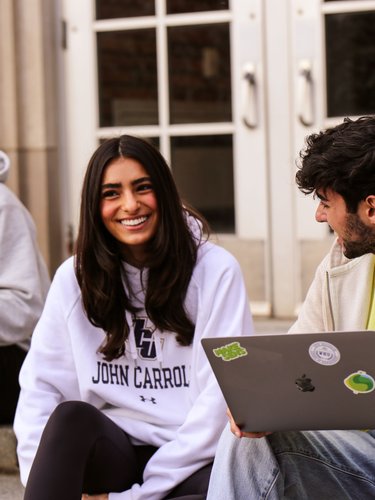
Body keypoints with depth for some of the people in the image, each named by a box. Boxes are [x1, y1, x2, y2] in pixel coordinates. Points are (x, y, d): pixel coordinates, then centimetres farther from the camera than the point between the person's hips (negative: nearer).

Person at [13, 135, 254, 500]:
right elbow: (41, 387, 3)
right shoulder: (74, 278, 7)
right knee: (71, 417, -31)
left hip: (193, 461, -3)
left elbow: (222, 396, -8)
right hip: (114, 451, 3)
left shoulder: (216, 270, -3)